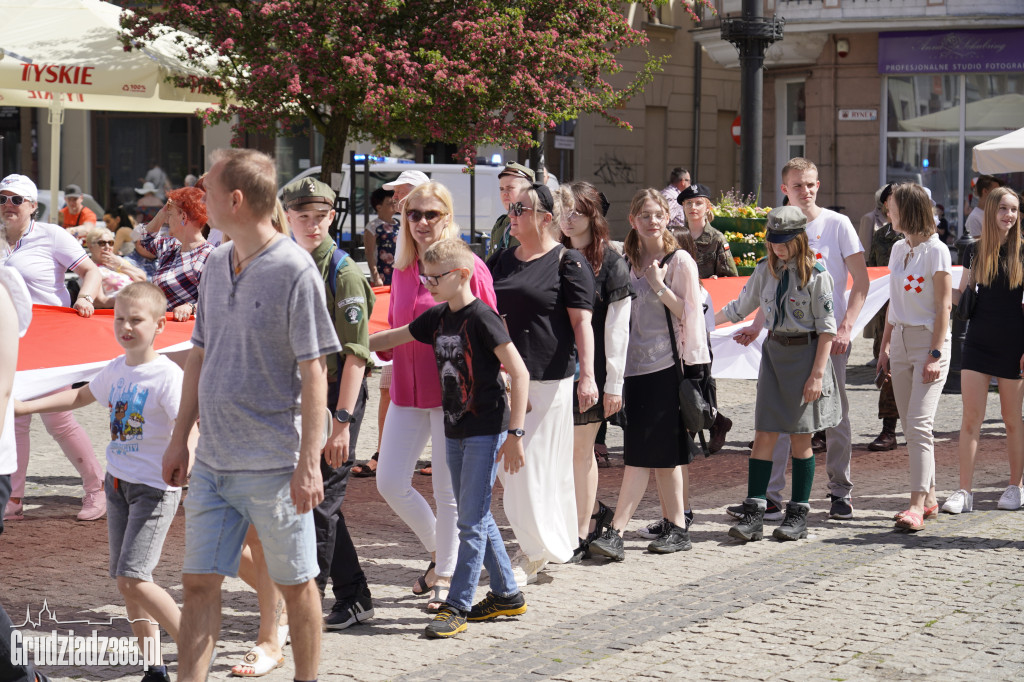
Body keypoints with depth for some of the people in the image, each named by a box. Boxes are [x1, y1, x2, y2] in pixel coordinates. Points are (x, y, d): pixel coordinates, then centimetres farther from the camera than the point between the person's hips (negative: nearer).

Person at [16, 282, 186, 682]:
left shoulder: (167, 376, -15)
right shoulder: (115, 370, 8)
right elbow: (82, 396, 26)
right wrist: (25, 406, 25)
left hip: (154, 487, -8)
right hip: (118, 482, 8)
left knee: (133, 578, -16)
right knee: (124, 580, 7)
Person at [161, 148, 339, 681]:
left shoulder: (294, 271, -13)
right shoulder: (217, 265, 9)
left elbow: (314, 372, -14)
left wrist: (309, 461, -17)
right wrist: (179, 438, 15)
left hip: (273, 466, -7)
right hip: (212, 459, 7)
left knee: (295, 584, 7)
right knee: (198, 581, 6)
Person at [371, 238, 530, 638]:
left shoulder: (482, 318, -15)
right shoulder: (438, 318, 8)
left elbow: (519, 373, -17)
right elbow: (390, 339, 21)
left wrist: (515, 433, -20)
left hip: (486, 431, -8)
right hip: (455, 432, 8)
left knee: (472, 521, -6)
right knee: (477, 518, 13)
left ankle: (457, 606, -4)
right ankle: (507, 595, 22)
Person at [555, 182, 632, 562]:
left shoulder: (610, 263, -4)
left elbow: (617, 328, -6)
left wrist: (614, 383, -10)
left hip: (592, 369, -5)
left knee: (580, 448, -1)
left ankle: (581, 535, 7)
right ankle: (594, 512, 27)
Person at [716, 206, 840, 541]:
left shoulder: (816, 274, -8)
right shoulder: (765, 270, 6)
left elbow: (826, 327, -8)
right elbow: (740, 308, 19)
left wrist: (817, 374, -13)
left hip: (806, 352, -4)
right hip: (774, 352, 4)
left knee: (800, 437, 1)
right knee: (764, 434, -2)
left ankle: (798, 515, 10)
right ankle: (753, 514, -3)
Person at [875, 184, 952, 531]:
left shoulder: (936, 250, -10)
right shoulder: (899, 249, 12)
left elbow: (944, 306, -12)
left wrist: (936, 354, -17)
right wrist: (885, 345, 15)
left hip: (928, 341, -8)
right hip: (901, 342, 8)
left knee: (919, 424, -14)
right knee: (910, 425, 8)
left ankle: (917, 505, -17)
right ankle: (929, 498, 15)